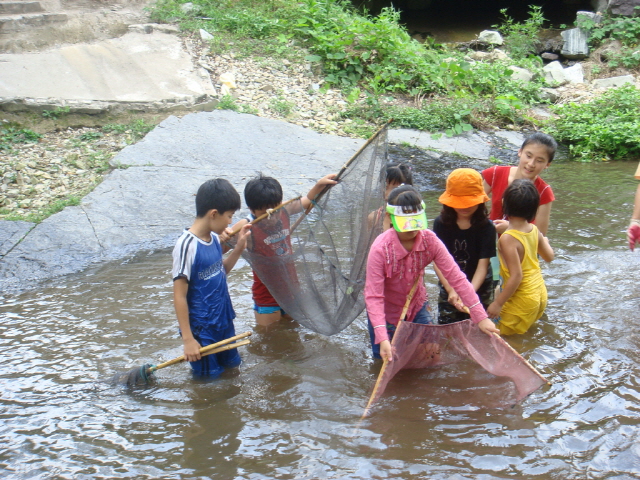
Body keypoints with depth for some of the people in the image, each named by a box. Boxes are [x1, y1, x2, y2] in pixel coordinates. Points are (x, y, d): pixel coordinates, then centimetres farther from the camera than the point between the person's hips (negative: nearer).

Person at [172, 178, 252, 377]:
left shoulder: (214, 238, -2)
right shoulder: (187, 246, -24)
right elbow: (179, 296, -21)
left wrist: (238, 249, -1)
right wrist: (188, 339, -19)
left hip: (224, 321, 8)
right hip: (201, 330, -7)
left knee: (232, 367, 23)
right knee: (209, 378, 12)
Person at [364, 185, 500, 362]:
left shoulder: (429, 240, -21)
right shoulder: (380, 249, -31)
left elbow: (456, 277, -22)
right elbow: (373, 296, -31)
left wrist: (480, 317, -26)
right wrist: (382, 339, -41)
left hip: (417, 305, 3)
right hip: (387, 310, -3)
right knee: (387, 358, 5)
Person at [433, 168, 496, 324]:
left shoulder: (486, 227, -12)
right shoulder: (441, 223, -9)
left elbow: (483, 265, -16)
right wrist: (451, 291, -25)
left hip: (479, 289, -1)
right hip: (448, 289, 1)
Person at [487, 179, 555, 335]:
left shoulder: (508, 239, -25)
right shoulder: (535, 230, -3)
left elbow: (516, 276, -25)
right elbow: (549, 257, 12)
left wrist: (498, 303, -17)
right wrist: (545, 241, 33)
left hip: (522, 301, -8)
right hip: (541, 295, 8)